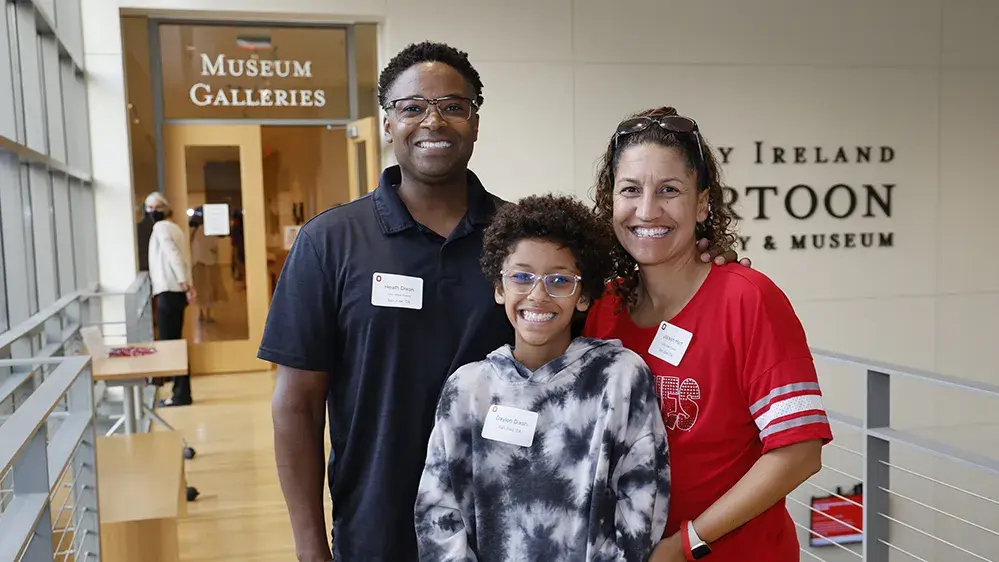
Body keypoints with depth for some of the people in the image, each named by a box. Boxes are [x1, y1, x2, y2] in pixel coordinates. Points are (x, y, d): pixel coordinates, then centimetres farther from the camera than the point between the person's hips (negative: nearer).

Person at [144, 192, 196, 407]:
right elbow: (184, 258, 16)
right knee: (174, 342, 13)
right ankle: (181, 391, 16)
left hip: (169, 291, -9)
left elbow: (173, 256, -21)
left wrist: (183, 283, -32)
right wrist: (189, 284, 11)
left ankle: (181, 394, -5)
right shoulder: (174, 228, 21)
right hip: (176, 290, 9)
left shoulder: (161, 228, -7)